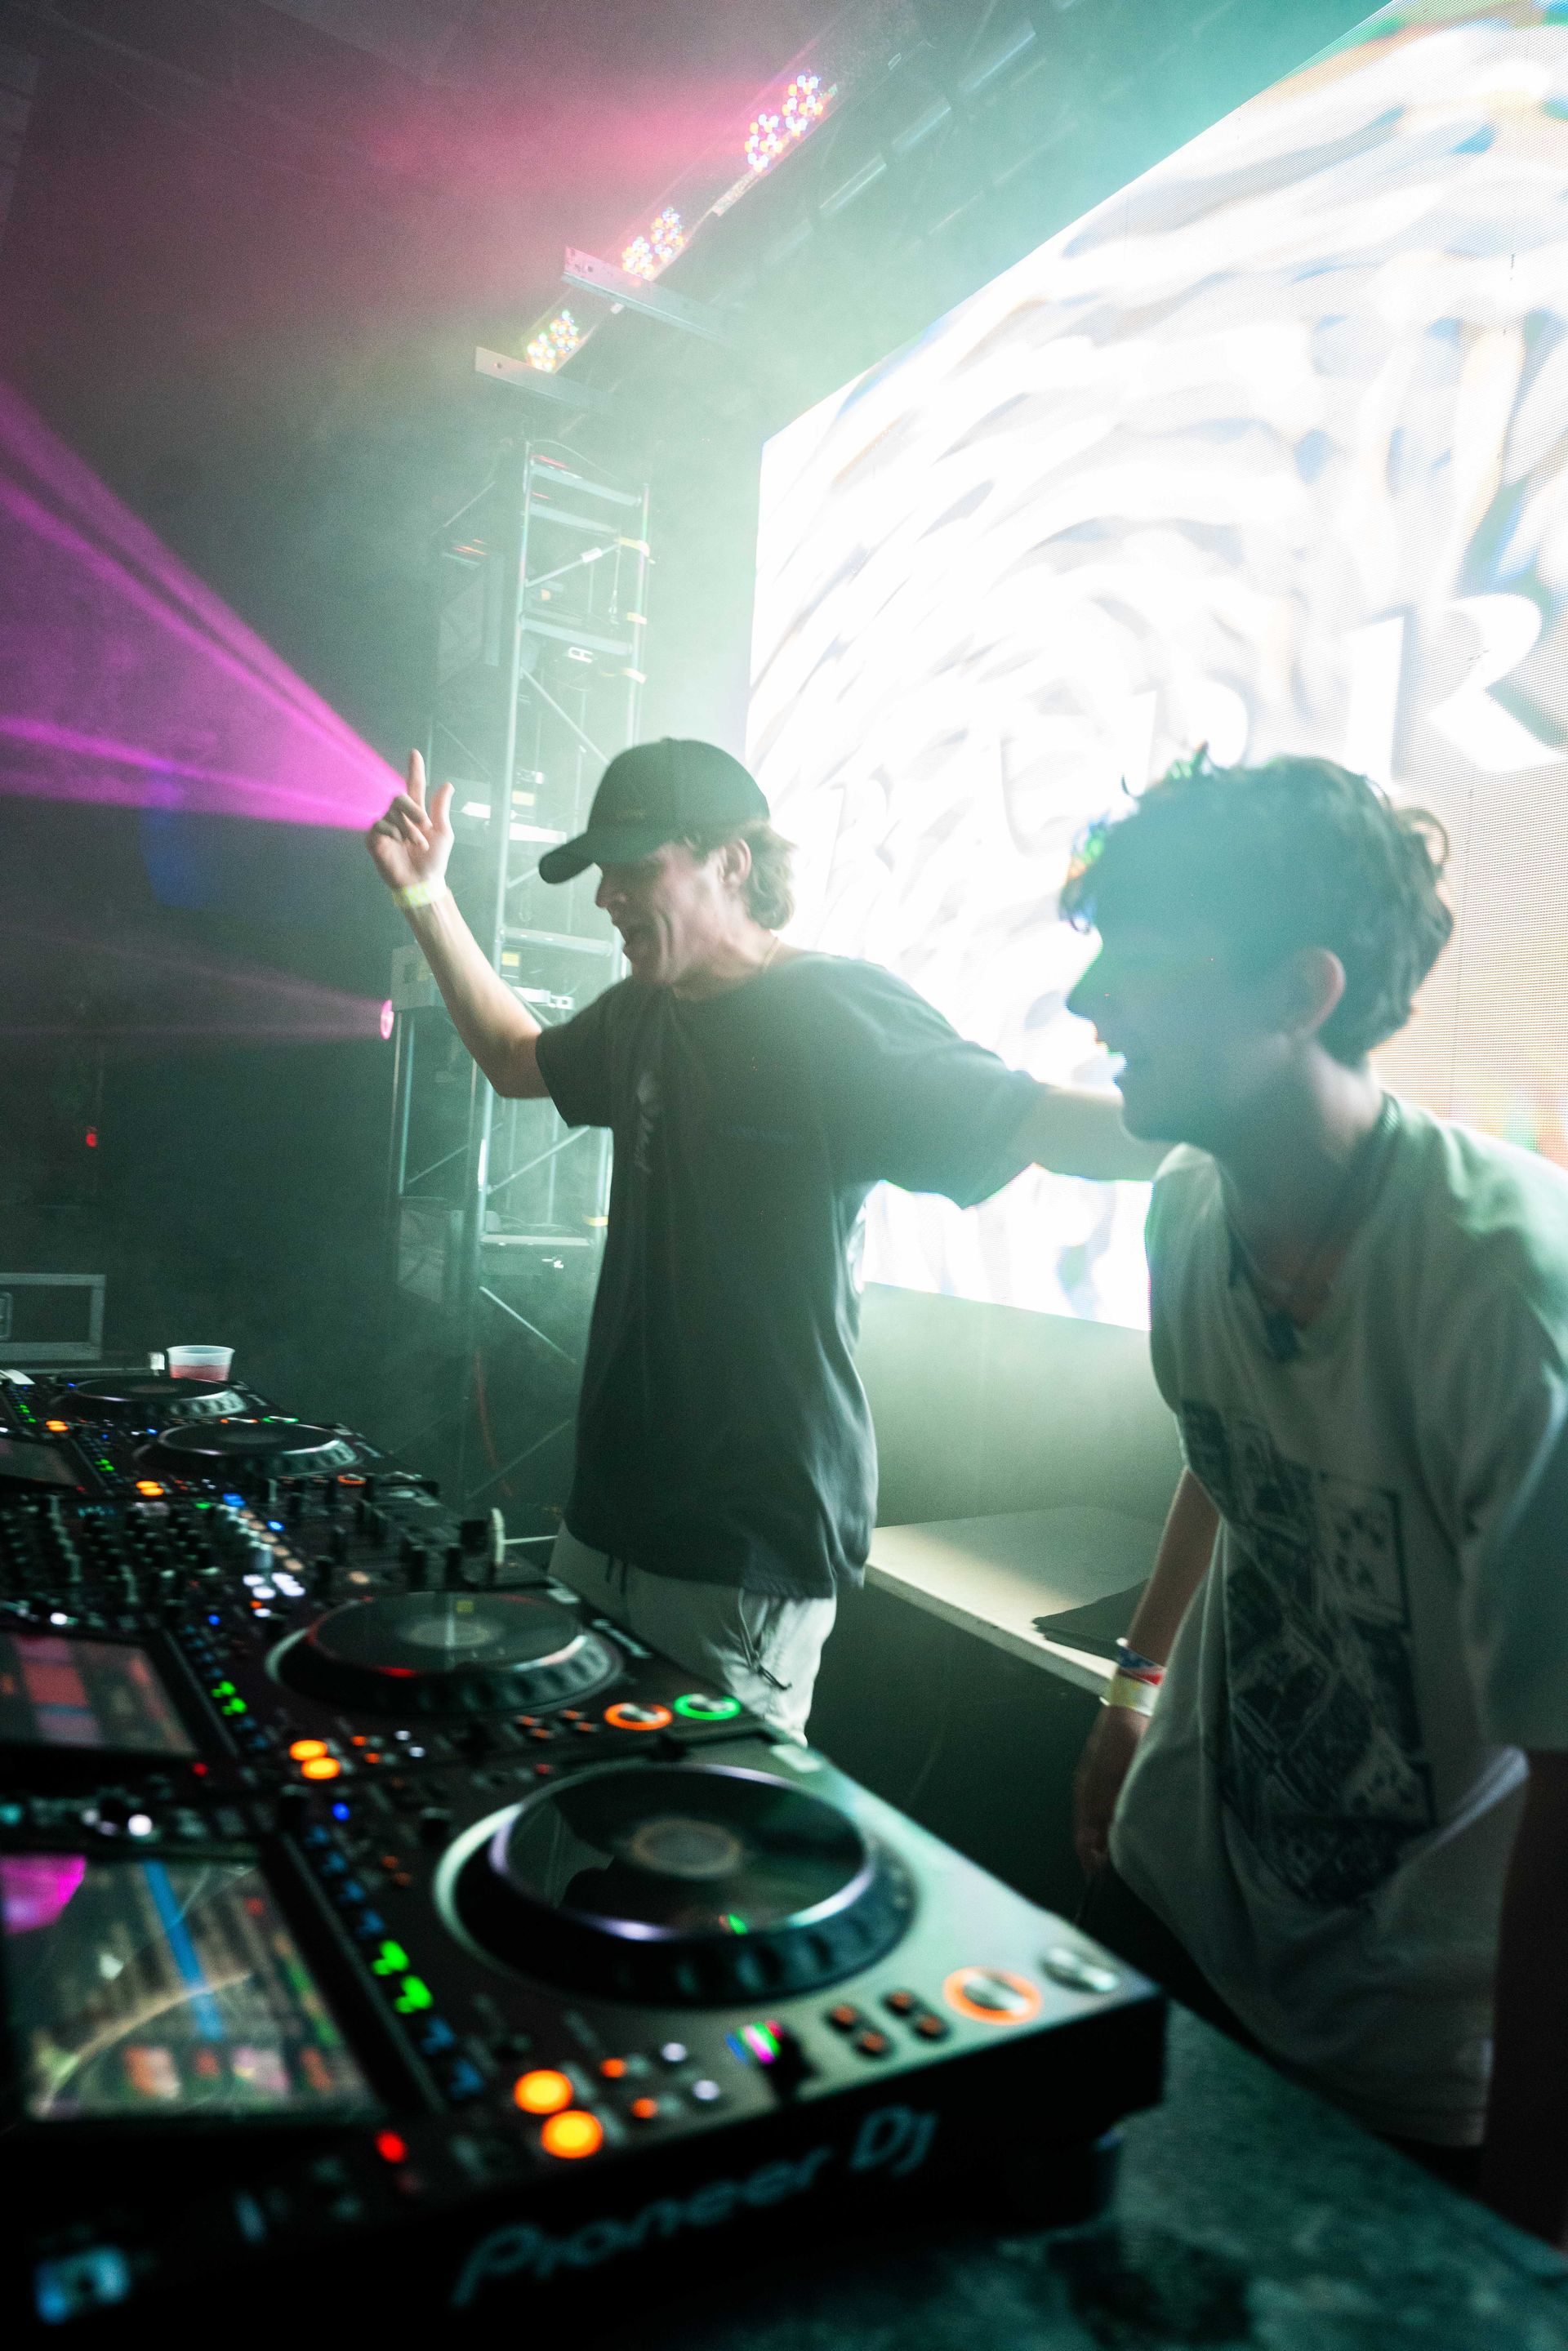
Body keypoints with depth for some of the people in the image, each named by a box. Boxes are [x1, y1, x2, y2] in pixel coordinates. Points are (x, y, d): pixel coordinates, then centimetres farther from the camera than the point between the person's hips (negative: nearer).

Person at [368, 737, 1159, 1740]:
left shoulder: (840, 1015, -14)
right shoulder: (641, 1017, 10)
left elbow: (1047, 1123, -19)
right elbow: (517, 1058, 28)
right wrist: (428, 897, 23)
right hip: (609, 1518, 8)